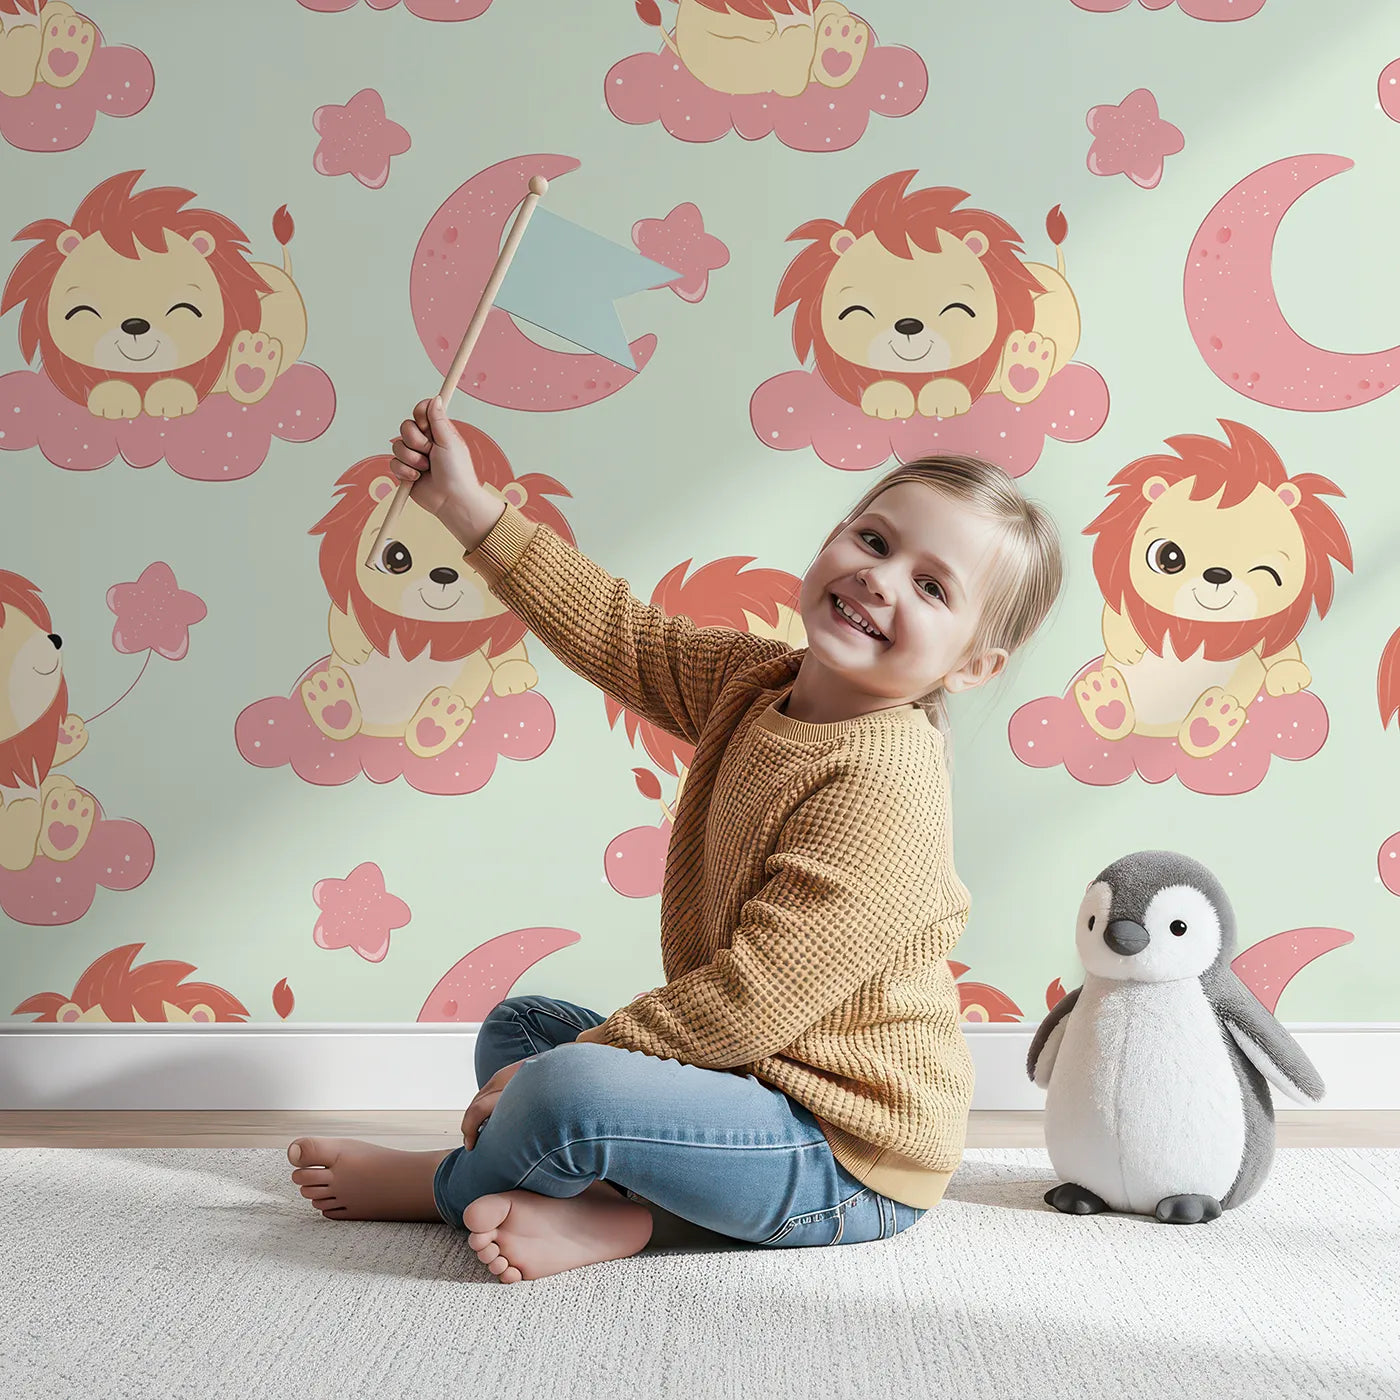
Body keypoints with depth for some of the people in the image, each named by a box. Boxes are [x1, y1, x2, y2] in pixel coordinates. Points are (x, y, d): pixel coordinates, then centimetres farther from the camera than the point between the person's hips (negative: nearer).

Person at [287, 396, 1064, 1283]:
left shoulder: (882, 787, -27)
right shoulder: (754, 683, 1)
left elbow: (749, 1001, -27)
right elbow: (618, 634, 11)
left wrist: (558, 1074, -19)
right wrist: (469, 505, 7)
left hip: (848, 1165, -10)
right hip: (741, 1068, 10)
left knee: (569, 1090, -29)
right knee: (517, 1025, 19)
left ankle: (444, 1186, 5)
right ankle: (596, 1203, -11)